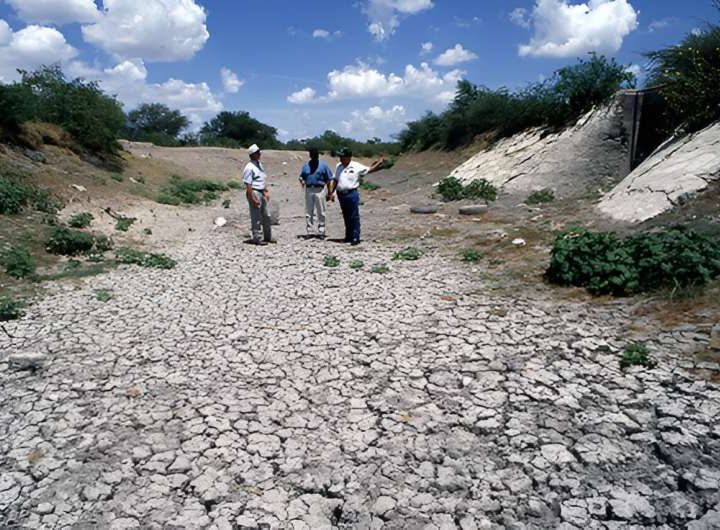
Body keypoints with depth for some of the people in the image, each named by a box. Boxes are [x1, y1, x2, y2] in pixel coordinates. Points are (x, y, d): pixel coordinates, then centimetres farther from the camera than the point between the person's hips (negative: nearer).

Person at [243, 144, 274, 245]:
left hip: (262, 193, 9)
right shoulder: (249, 168, -17)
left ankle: (268, 237, 28)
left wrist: (266, 191, 18)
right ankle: (256, 238, 9)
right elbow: (248, 185, -20)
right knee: (256, 217, -1)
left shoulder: (259, 164, 12)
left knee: (266, 216, 16)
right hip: (254, 193, -9)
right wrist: (253, 199, -23)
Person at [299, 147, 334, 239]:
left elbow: (328, 180, 2)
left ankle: (321, 232, 7)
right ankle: (309, 232, 12)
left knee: (321, 212, 1)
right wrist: (302, 181, -10)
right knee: (308, 212, 6)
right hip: (309, 190, 3)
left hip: (319, 190, -3)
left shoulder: (323, 165, 2)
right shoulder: (306, 165, 10)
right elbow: (302, 177, 15)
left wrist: (329, 192, -2)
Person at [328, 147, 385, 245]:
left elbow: (369, 170, 6)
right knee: (346, 217, 13)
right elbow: (335, 181, 18)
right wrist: (331, 192, 12)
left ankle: (355, 238, -1)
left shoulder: (356, 166, -2)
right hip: (341, 195, 5)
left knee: (354, 217, -4)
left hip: (352, 194, -5)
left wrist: (379, 163, -4)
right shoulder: (338, 167, 14)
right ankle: (348, 236, 22)